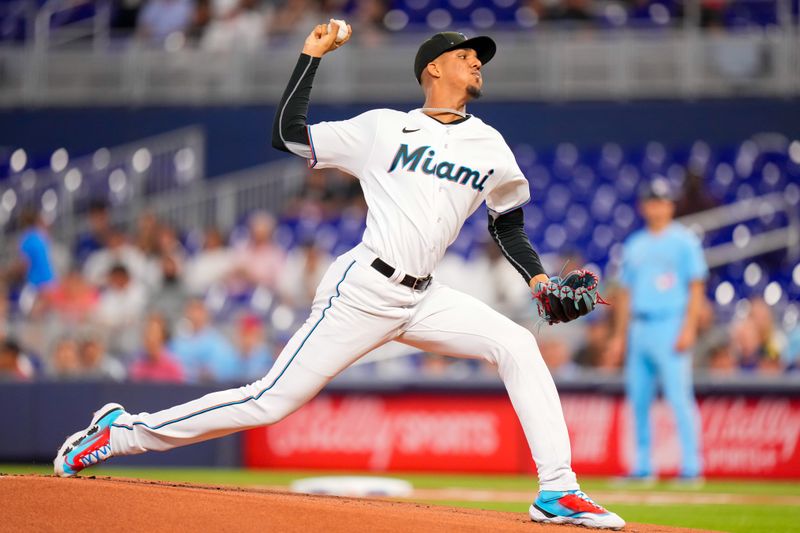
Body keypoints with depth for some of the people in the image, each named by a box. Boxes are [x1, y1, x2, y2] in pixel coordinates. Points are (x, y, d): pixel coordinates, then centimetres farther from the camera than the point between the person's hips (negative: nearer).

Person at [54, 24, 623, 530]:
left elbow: (508, 224, 26)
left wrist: (538, 278, 12)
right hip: (363, 291, -5)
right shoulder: (383, 128, 3)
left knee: (517, 345, -14)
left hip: (422, 300, 5)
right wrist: (312, 56, 2)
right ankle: (125, 431, 2)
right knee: (273, 401, -10)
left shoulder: (491, 148, 14)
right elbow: (288, 134, 3)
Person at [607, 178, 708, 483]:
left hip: (671, 327, -6)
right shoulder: (634, 246, 18)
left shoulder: (684, 241, 1)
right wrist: (619, 335, 15)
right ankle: (642, 467, 11)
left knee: (679, 397, -12)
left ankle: (691, 466, -12)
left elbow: (696, 287, -5)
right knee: (638, 399, 4)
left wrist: (688, 329, -14)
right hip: (639, 329, 6)